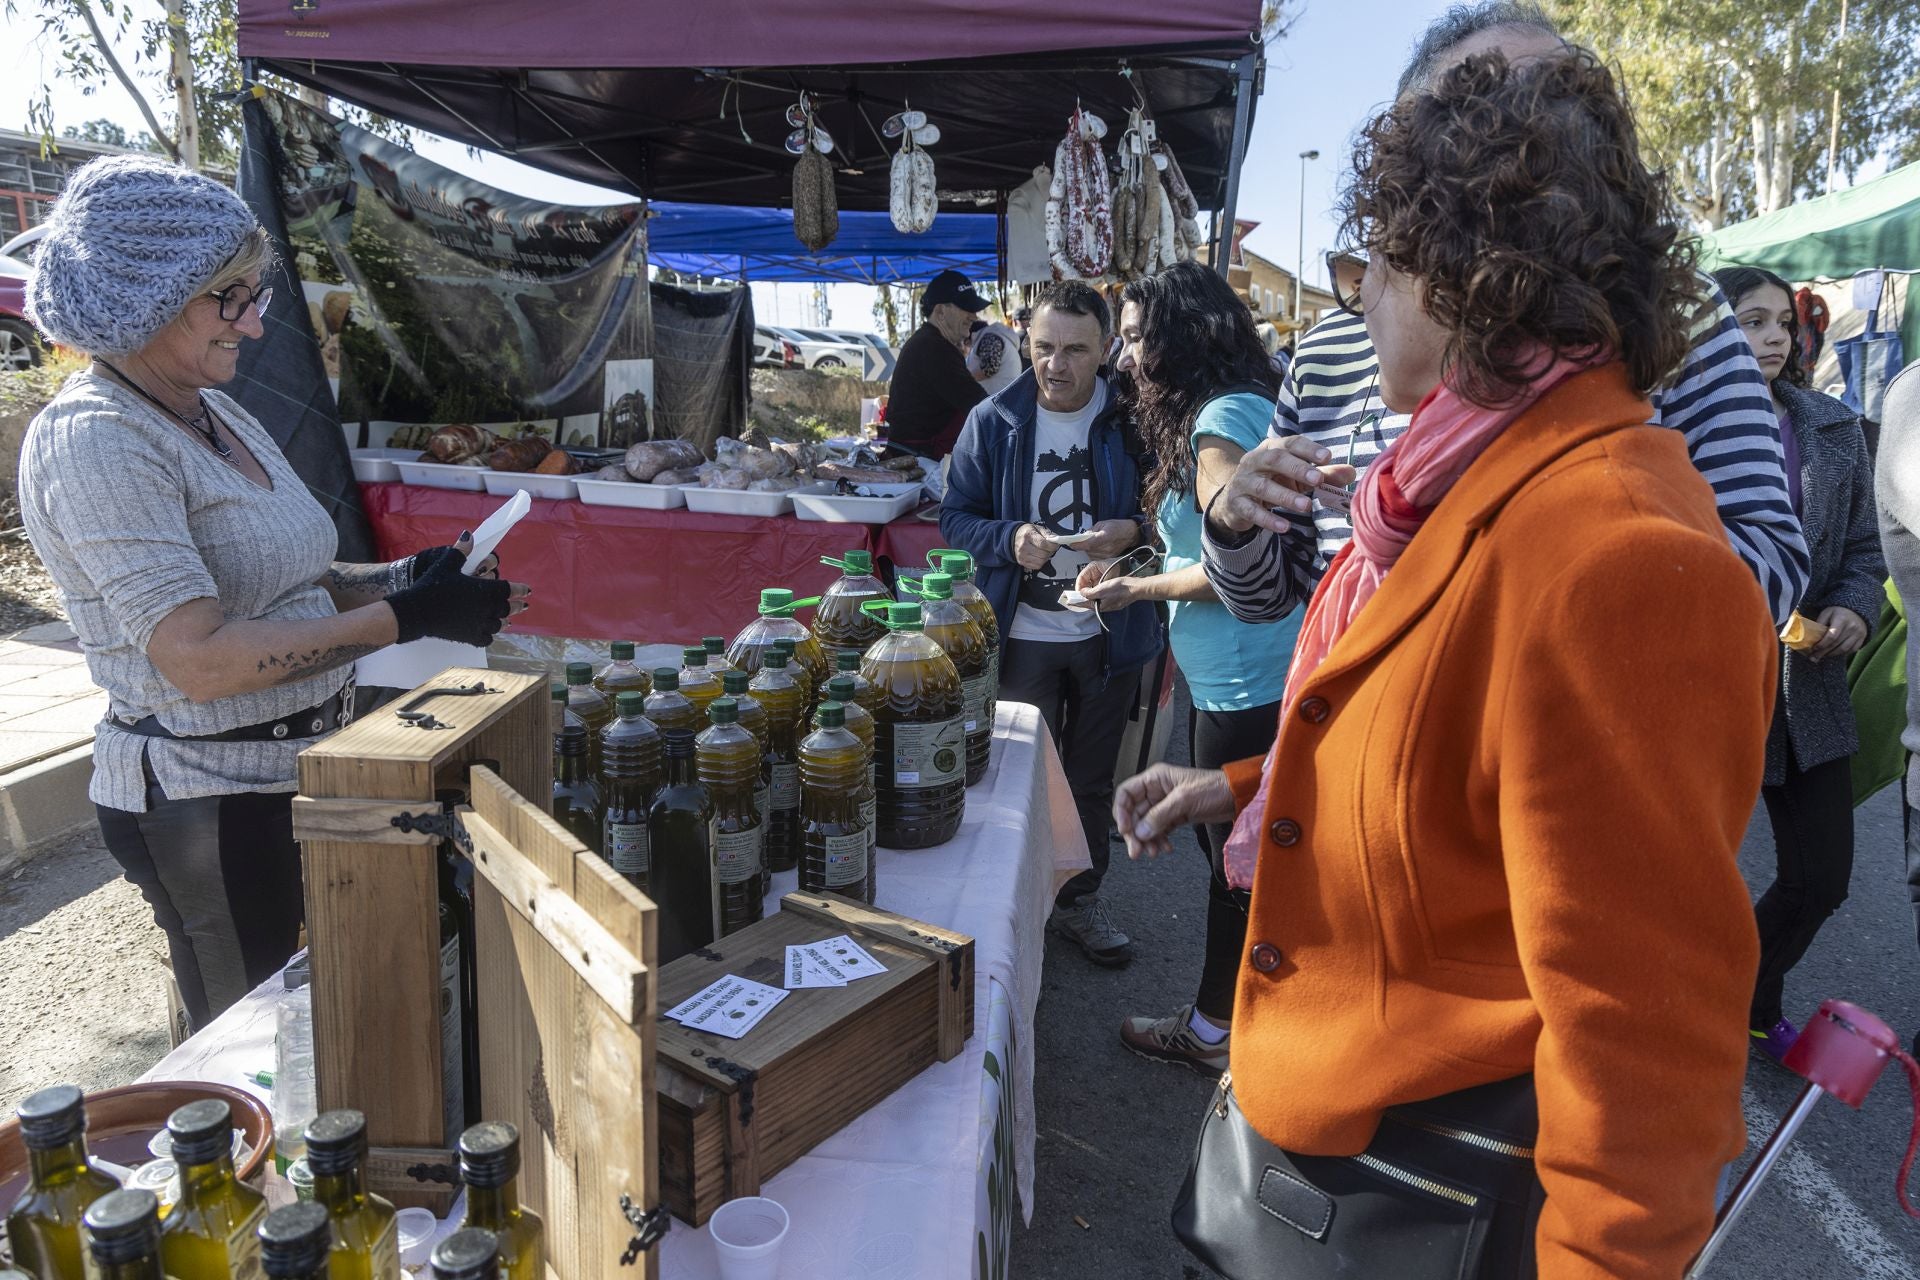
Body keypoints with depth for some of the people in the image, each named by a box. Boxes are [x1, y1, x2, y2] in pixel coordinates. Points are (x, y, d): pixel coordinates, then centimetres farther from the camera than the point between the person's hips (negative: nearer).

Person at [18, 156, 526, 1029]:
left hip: (296, 770, 8)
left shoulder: (211, 414, 9)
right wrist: (405, 618, -26)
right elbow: (201, 658, -25)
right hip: (207, 799, -8)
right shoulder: (94, 442, -19)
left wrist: (403, 578, -4)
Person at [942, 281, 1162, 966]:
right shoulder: (992, 420, -5)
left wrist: (1133, 531, -21)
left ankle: (1081, 899, 34)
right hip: (1023, 634, 0)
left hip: (1107, 633, 1)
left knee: (1093, 780, 15)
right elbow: (955, 516, -2)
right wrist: (1010, 540, -21)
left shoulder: (1130, 420, -6)